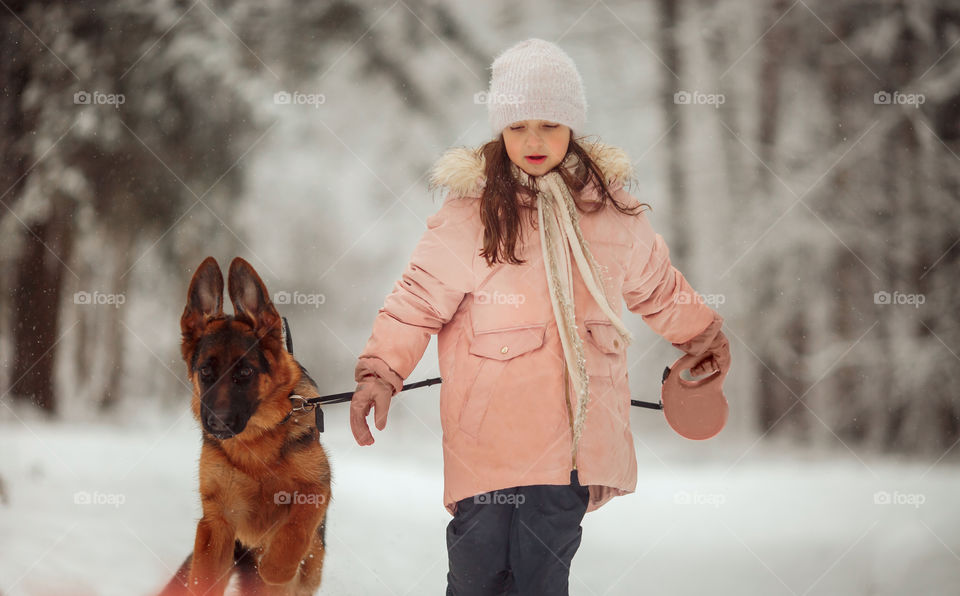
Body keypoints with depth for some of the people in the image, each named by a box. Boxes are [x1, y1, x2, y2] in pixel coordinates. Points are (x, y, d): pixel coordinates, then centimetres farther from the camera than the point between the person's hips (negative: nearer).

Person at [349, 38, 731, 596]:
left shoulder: (610, 204, 9)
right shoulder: (471, 209, -3)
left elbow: (657, 285, 26)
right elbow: (419, 298, -2)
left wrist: (705, 332, 38)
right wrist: (379, 371, -14)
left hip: (573, 428, 2)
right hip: (487, 431, -2)